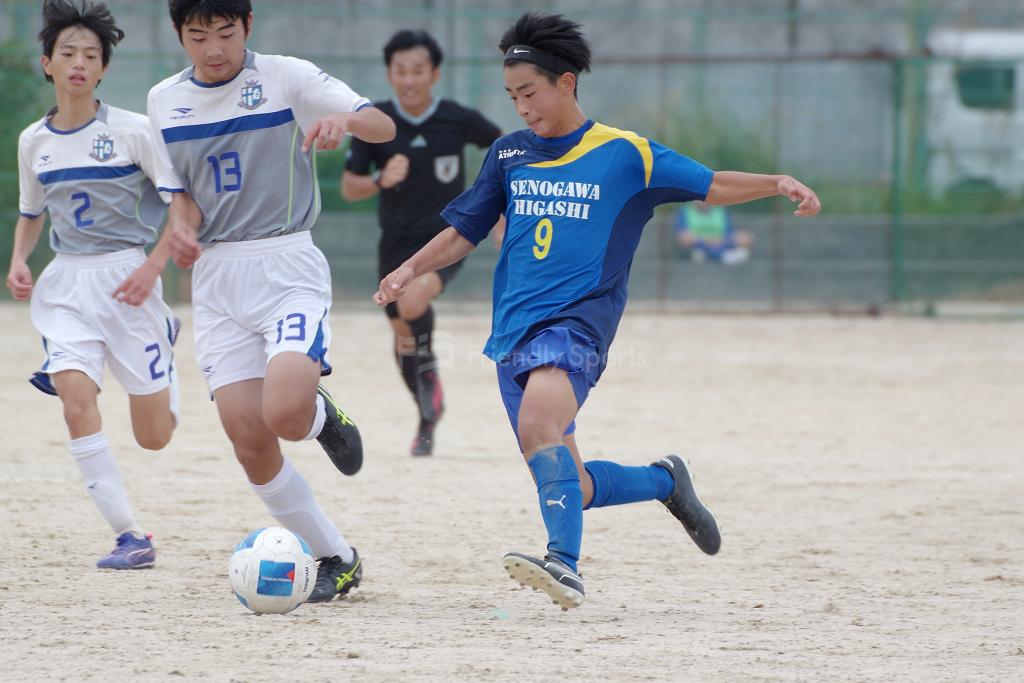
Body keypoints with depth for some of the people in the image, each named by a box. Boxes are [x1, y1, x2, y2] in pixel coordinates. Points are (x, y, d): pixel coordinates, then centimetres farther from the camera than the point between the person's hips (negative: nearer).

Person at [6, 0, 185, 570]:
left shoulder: (132, 131, -8)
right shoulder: (34, 142, 6)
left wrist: (153, 265, -19)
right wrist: (19, 262, 2)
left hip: (125, 278, -3)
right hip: (65, 284, 3)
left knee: (154, 436, 0)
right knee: (74, 394, -23)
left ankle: (167, 368, 37)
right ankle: (130, 537, -18)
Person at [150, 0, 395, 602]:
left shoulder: (286, 78, -4)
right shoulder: (164, 101, 9)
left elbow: (384, 127, -12)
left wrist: (345, 119, -35)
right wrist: (183, 228, -4)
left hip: (287, 264, -4)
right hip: (216, 278, 4)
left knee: (285, 413, -26)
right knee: (249, 441, -6)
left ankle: (324, 417, 12)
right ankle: (336, 559, 12)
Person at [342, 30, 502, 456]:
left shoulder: (458, 120, -10)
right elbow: (349, 188, -4)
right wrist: (380, 182, -24)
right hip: (396, 243, 3)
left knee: (412, 303, -33)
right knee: (404, 342, 11)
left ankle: (429, 372, -6)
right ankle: (428, 420, 35)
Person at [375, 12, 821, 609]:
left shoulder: (624, 154, 3)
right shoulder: (509, 155, 14)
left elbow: (710, 185, 4)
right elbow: (465, 231, 21)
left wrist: (777, 184, -11)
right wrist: (412, 269, 5)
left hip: (577, 321, -5)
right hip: (514, 330, 5)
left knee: (540, 420, -35)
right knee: (570, 488, 3)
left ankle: (565, 565, -44)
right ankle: (665, 480, 31)